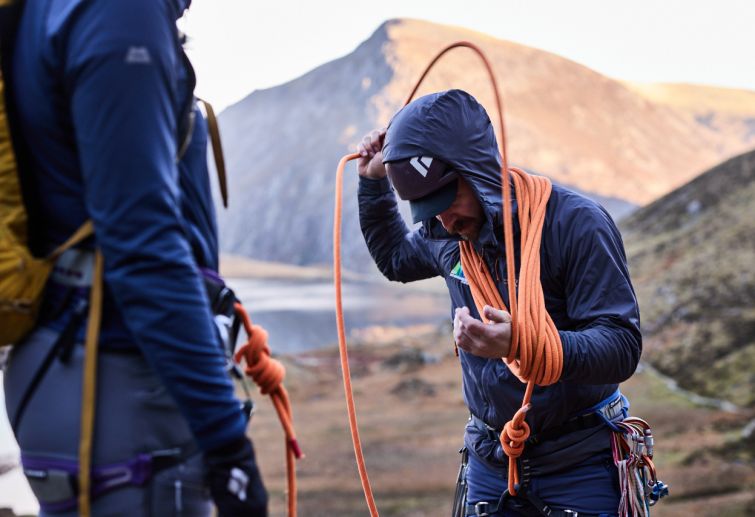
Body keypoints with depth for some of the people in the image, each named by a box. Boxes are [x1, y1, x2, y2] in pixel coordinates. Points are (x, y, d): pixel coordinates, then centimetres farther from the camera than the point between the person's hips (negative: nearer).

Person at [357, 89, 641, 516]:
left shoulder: (576, 223, -18)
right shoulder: (445, 236, 1)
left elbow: (623, 348, -23)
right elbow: (395, 257, 26)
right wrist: (373, 182, 10)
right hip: (491, 462, 5)